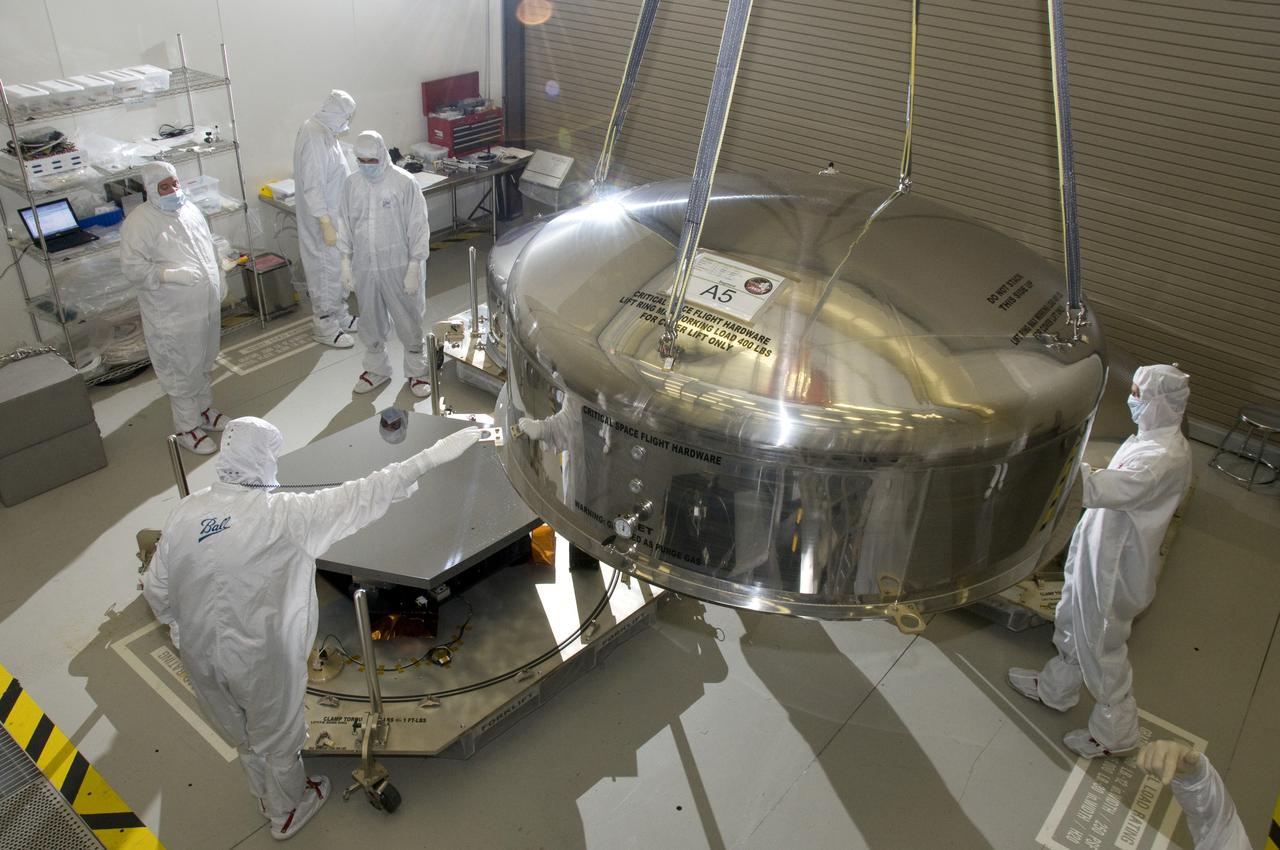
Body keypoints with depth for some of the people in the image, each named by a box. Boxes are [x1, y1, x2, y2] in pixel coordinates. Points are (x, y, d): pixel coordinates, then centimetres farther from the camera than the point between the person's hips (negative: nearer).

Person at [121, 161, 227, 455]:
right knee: (180, 371, 4)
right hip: (172, 313, -7)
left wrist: (219, 281, 15)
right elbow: (132, 266, -19)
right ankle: (187, 428, 17)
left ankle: (204, 409, 41)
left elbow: (209, 248, 17)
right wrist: (171, 274, -30)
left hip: (206, 304, 7)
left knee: (203, 363, 22)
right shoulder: (139, 222, -17)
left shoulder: (190, 209, 5)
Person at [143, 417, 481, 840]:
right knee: (279, 738, 22)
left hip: (200, 653, 5)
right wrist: (430, 457, -24)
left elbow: (156, 590, 0)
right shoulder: (281, 514, -24)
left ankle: (266, 795, 55)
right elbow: (358, 499, -25)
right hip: (260, 658, -5)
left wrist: (177, 625, 20)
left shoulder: (185, 512, -9)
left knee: (244, 736, 29)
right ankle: (286, 812, 47)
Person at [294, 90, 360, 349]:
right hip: (323, 220, -10)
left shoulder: (323, 131, 5)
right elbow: (312, 186, -26)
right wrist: (326, 225, -26)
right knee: (326, 270, 2)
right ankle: (325, 327, 14)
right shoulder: (314, 139, -25)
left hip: (335, 214, 10)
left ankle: (339, 316, 33)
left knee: (338, 267, 19)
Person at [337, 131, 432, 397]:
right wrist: (346, 263, 6)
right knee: (371, 322, 16)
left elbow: (418, 227, -11)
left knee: (408, 322, 7)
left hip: (398, 266, -4)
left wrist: (414, 268, -14)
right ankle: (376, 369, 35)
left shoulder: (404, 182, -13)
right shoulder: (351, 184, 0)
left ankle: (416, 372, 24)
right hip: (364, 267, 4)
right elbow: (345, 225, 9)